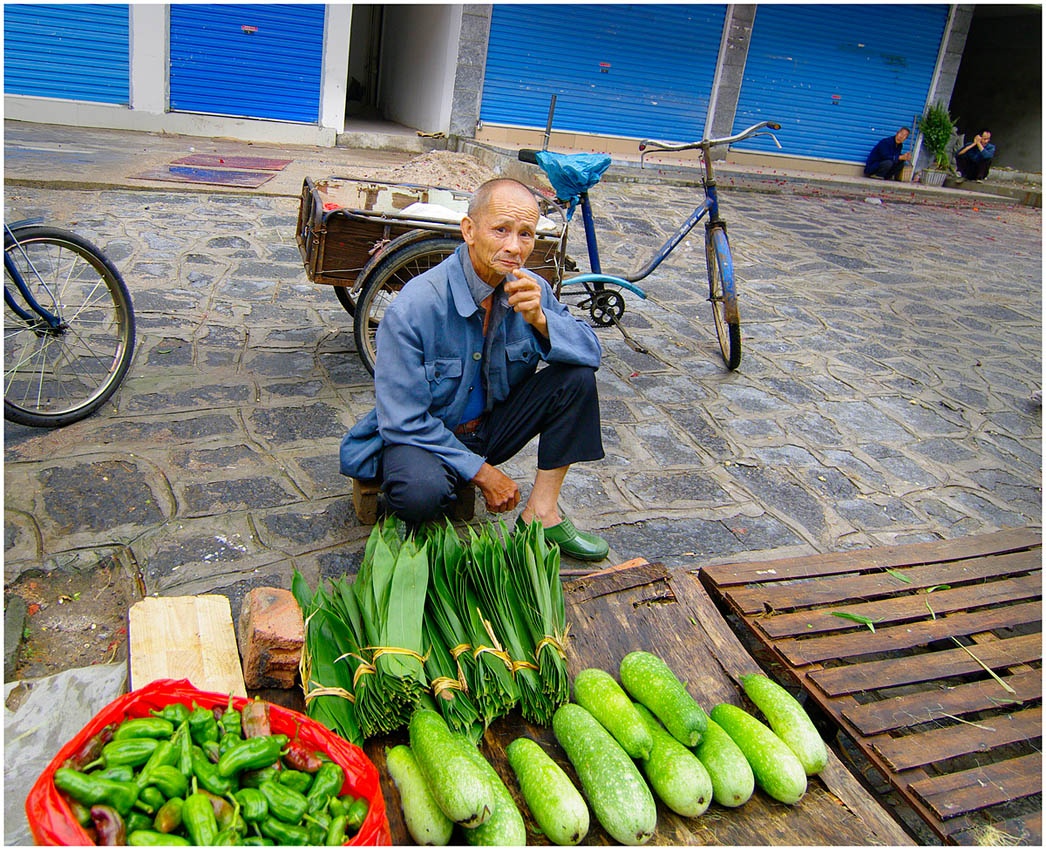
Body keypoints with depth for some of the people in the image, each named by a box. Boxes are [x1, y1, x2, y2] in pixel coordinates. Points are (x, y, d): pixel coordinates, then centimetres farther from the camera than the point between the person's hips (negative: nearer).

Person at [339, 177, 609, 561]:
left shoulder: (529, 290, -9)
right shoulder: (415, 306, -26)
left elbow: (591, 351, -7)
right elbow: (402, 421, -24)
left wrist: (540, 319, -27)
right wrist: (482, 473, -21)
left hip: (489, 428, 6)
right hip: (420, 437, -6)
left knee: (577, 378, -12)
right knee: (422, 492, -40)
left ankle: (541, 512, -6)